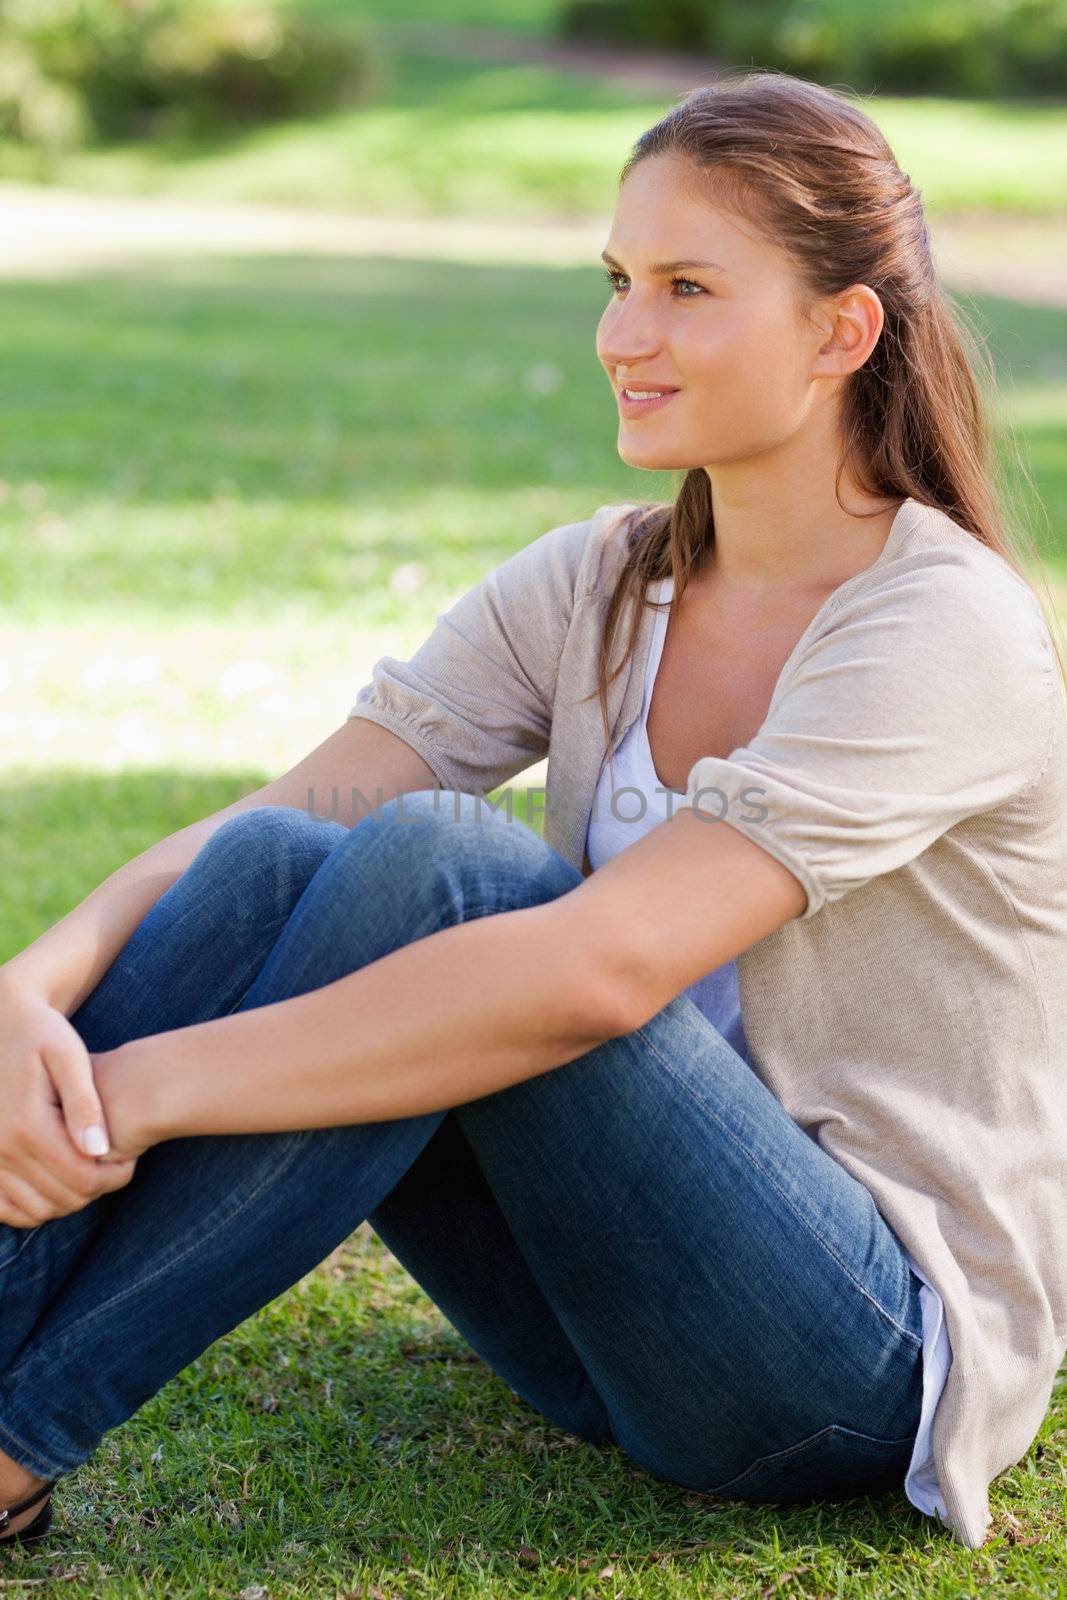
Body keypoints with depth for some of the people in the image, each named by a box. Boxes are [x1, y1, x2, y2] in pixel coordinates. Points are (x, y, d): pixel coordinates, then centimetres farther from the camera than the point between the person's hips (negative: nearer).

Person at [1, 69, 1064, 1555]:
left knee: (436, 858, -28)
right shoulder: (593, 589, 4)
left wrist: (149, 1085, -30)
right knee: (276, 861, -18)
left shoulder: (948, 630, -17)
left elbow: (602, 969, -30)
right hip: (627, 1306, 6)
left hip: (881, 1361, -6)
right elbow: (268, 816, -6)